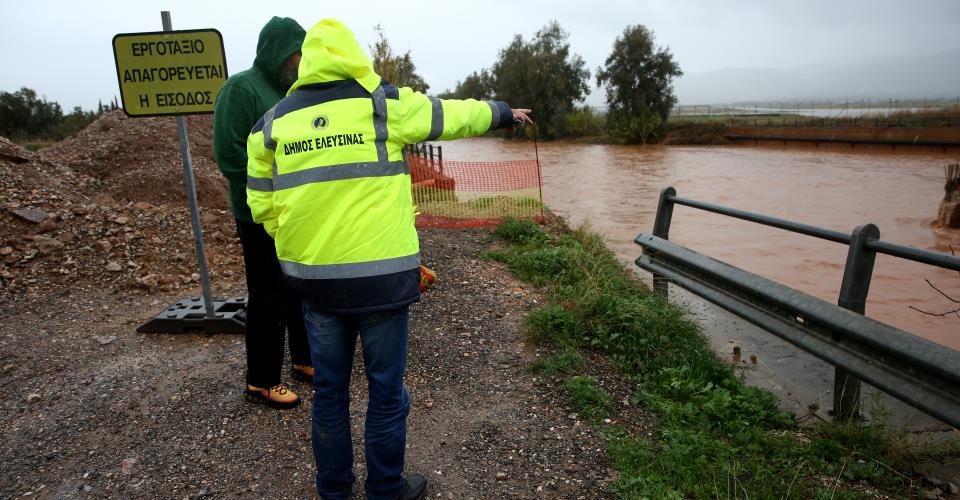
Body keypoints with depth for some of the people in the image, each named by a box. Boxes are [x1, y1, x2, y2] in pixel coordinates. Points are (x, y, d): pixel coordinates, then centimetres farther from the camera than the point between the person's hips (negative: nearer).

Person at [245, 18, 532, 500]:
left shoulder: (272, 123, 6)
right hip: (380, 274, -4)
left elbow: (262, 205, 8)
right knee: (386, 389, 12)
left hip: (313, 278, 4)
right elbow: (455, 115, 9)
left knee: (329, 388, 18)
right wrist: (503, 112, 27)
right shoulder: (385, 105, -4)